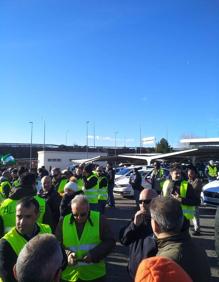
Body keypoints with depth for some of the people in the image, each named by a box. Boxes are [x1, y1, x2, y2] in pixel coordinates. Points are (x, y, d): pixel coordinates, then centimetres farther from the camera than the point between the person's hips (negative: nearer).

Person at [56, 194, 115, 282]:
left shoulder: (99, 219, -6)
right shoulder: (63, 221, -1)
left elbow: (110, 241, -4)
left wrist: (94, 255, -17)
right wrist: (67, 254, -15)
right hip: (69, 275, 2)